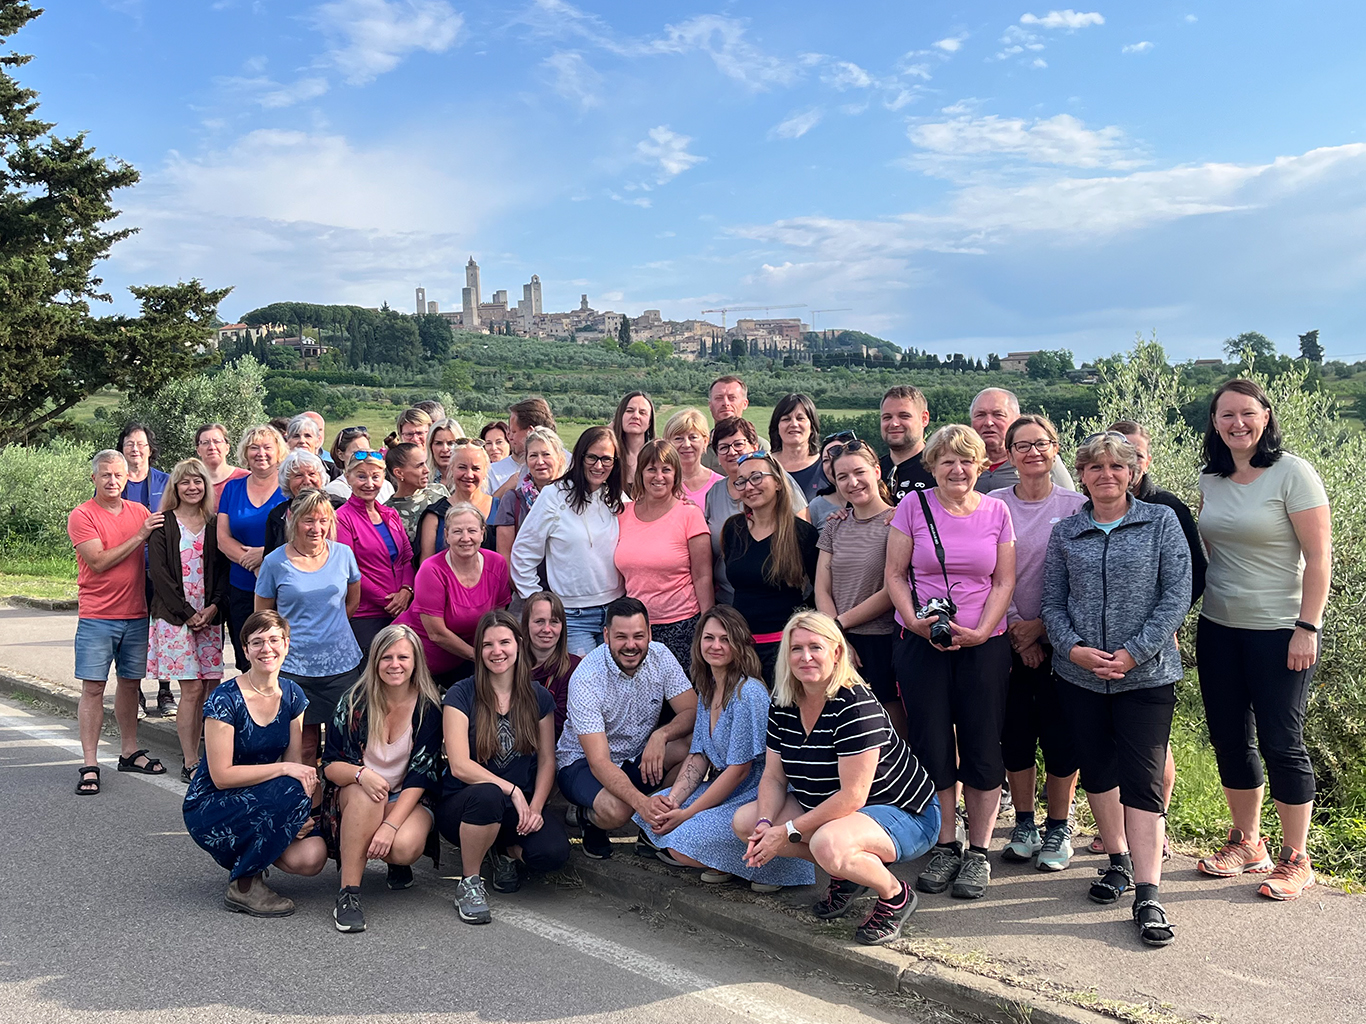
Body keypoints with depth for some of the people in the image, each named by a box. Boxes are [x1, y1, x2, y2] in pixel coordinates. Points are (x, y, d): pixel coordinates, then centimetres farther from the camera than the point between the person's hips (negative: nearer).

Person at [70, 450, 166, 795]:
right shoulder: (81, 516, -6)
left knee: (130, 683, 12)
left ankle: (129, 752, 23)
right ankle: (89, 765, 0)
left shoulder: (139, 512, 9)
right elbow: (99, 562, -16)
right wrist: (139, 536, -17)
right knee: (93, 687, -4)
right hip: (97, 617, -4)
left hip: (136, 615, 5)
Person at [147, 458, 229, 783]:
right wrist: (188, 613, -9)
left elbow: (224, 569, 9)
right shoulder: (164, 524, 2)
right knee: (192, 688, -7)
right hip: (175, 616, -3)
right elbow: (159, 574, -4)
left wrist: (214, 607, -6)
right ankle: (190, 762, 1)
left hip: (210, 616, 3)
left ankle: (198, 756, 8)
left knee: (212, 687, -1)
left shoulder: (214, 524, 11)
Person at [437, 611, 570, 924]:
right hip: (463, 806, -3)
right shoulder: (461, 695, -6)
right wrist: (512, 790, -19)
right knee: (486, 794, -39)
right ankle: (470, 883, -13)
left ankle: (508, 852, 11)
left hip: (521, 806, 3)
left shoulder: (539, 698, 5)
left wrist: (535, 808, -11)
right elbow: (460, 766, -13)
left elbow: (547, 761, 5)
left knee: (554, 852, -27)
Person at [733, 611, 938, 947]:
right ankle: (846, 872, 7)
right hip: (822, 805, 8)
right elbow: (774, 777, 1)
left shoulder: (856, 707, -27)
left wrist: (788, 832, -26)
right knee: (745, 822, -5)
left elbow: (852, 796, -29)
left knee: (829, 845, -38)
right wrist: (765, 826, -19)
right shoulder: (783, 705, -3)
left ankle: (895, 895, -5)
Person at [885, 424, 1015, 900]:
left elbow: (1005, 581, 3)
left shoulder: (996, 511, 4)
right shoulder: (914, 506, 1)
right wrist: (916, 622, -12)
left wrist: (979, 632, -10)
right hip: (921, 645, 0)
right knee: (931, 745, 4)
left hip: (984, 647, 1)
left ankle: (978, 852, 17)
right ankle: (945, 846, 20)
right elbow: (895, 575, 2)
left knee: (982, 747, 3)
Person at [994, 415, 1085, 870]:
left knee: (1060, 734, 0)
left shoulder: (1076, 506, -1)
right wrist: (1015, 626, -7)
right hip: (1008, 637, 2)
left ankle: (1058, 829, 16)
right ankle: (1024, 826, 20)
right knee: (1015, 732, 5)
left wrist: (1041, 625, -8)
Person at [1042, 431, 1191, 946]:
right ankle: (1119, 861, 31)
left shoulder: (1161, 523, 1)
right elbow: (1052, 601, 6)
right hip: (1079, 674, 3)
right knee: (1096, 770, 12)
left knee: (1142, 779, -6)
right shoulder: (1065, 533, 7)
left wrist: (1133, 653, -13)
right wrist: (1074, 649, -11)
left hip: (1146, 674, -3)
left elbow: (1176, 595, -5)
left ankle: (1147, 895, -3)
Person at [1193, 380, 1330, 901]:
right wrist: (1201, 602, 12)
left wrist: (1307, 628, -16)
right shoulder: (1210, 480, 6)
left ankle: (1296, 859, 17)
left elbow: (1318, 557, -12)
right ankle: (1247, 843, 29)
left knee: (1280, 742, 1)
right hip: (1218, 628, 6)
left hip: (1279, 632, -6)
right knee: (1229, 738, 12)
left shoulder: (1292, 473, -11)